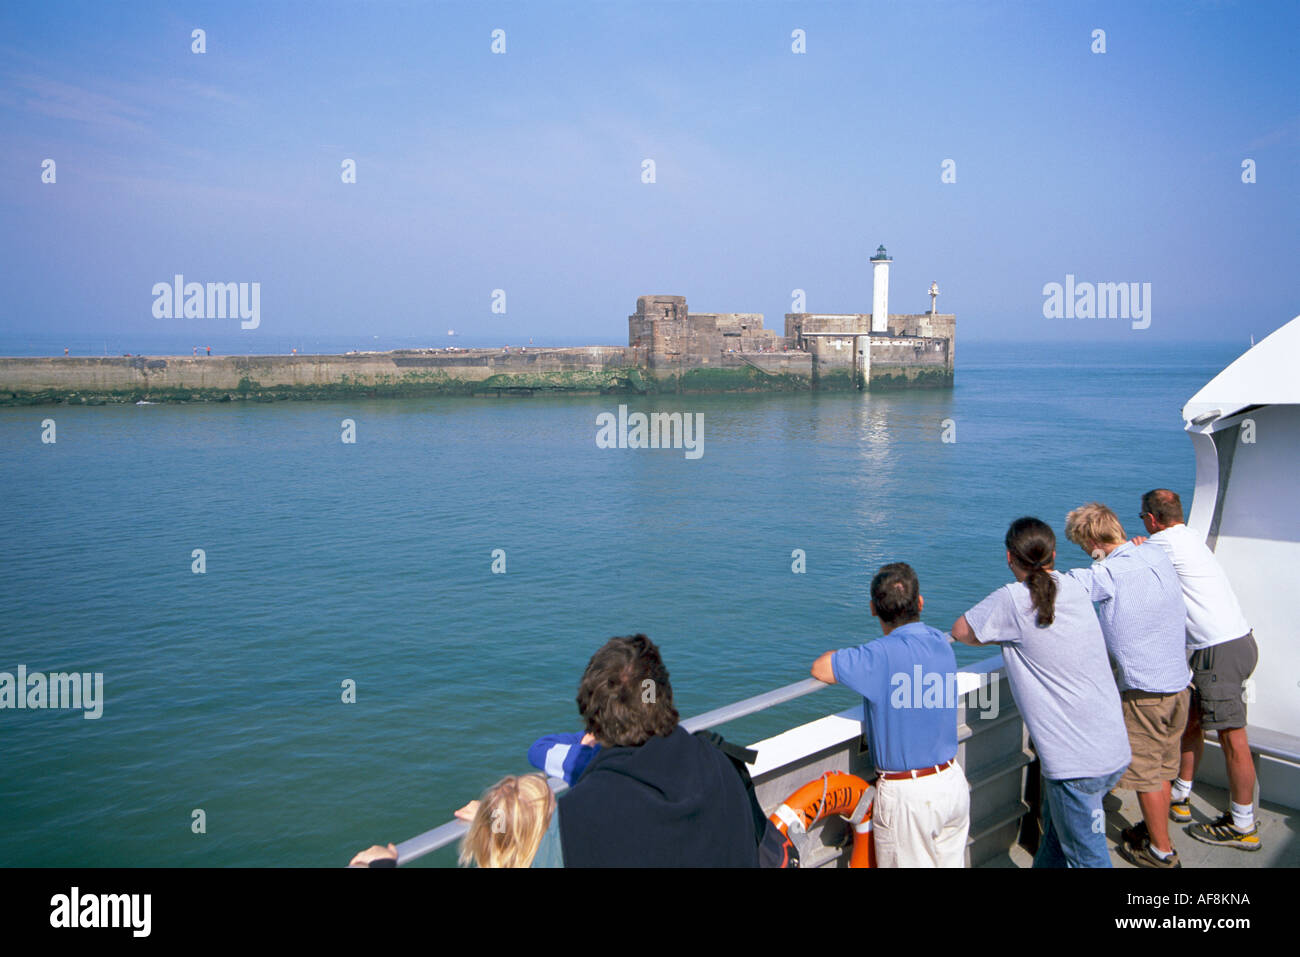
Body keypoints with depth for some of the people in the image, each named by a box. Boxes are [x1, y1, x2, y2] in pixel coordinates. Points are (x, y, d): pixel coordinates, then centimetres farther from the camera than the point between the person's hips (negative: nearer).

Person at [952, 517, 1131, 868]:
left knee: (1088, 857, 6)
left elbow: (960, 631, -2)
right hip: (1114, 748, 7)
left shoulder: (1013, 600, -15)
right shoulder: (1075, 588, 5)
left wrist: (1004, 637, 11)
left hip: (1077, 761, -7)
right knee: (1056, 828, 25)